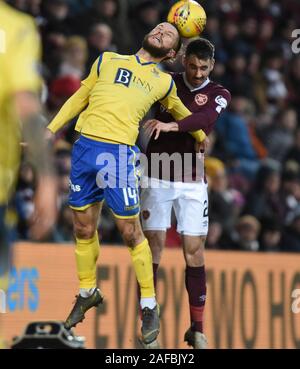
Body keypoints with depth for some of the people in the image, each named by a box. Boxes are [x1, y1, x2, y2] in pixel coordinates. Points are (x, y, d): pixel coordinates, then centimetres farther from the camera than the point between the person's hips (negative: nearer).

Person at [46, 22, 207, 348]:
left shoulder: (164, 83, 14)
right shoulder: (107, 60, 16)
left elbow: (180, 112, 33)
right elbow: (79, 98, 19)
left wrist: (201, 136, 45)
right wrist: (50, 130, 13)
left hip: (119, 154, -2)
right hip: (84, 148, 2)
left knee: (130, 232, -3)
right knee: (83, 229, 10)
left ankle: (149, 306, 8)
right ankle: (87, 293, 29)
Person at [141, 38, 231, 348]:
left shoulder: (219, 95, 0)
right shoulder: (167, 82, 5)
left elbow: (204, 118, -21)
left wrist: (170, 125, -38)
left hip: (192, 183, 0)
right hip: (157, 179, 0)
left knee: (194, 251, -2)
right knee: (153, 246, -4)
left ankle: (197, 328, 4)